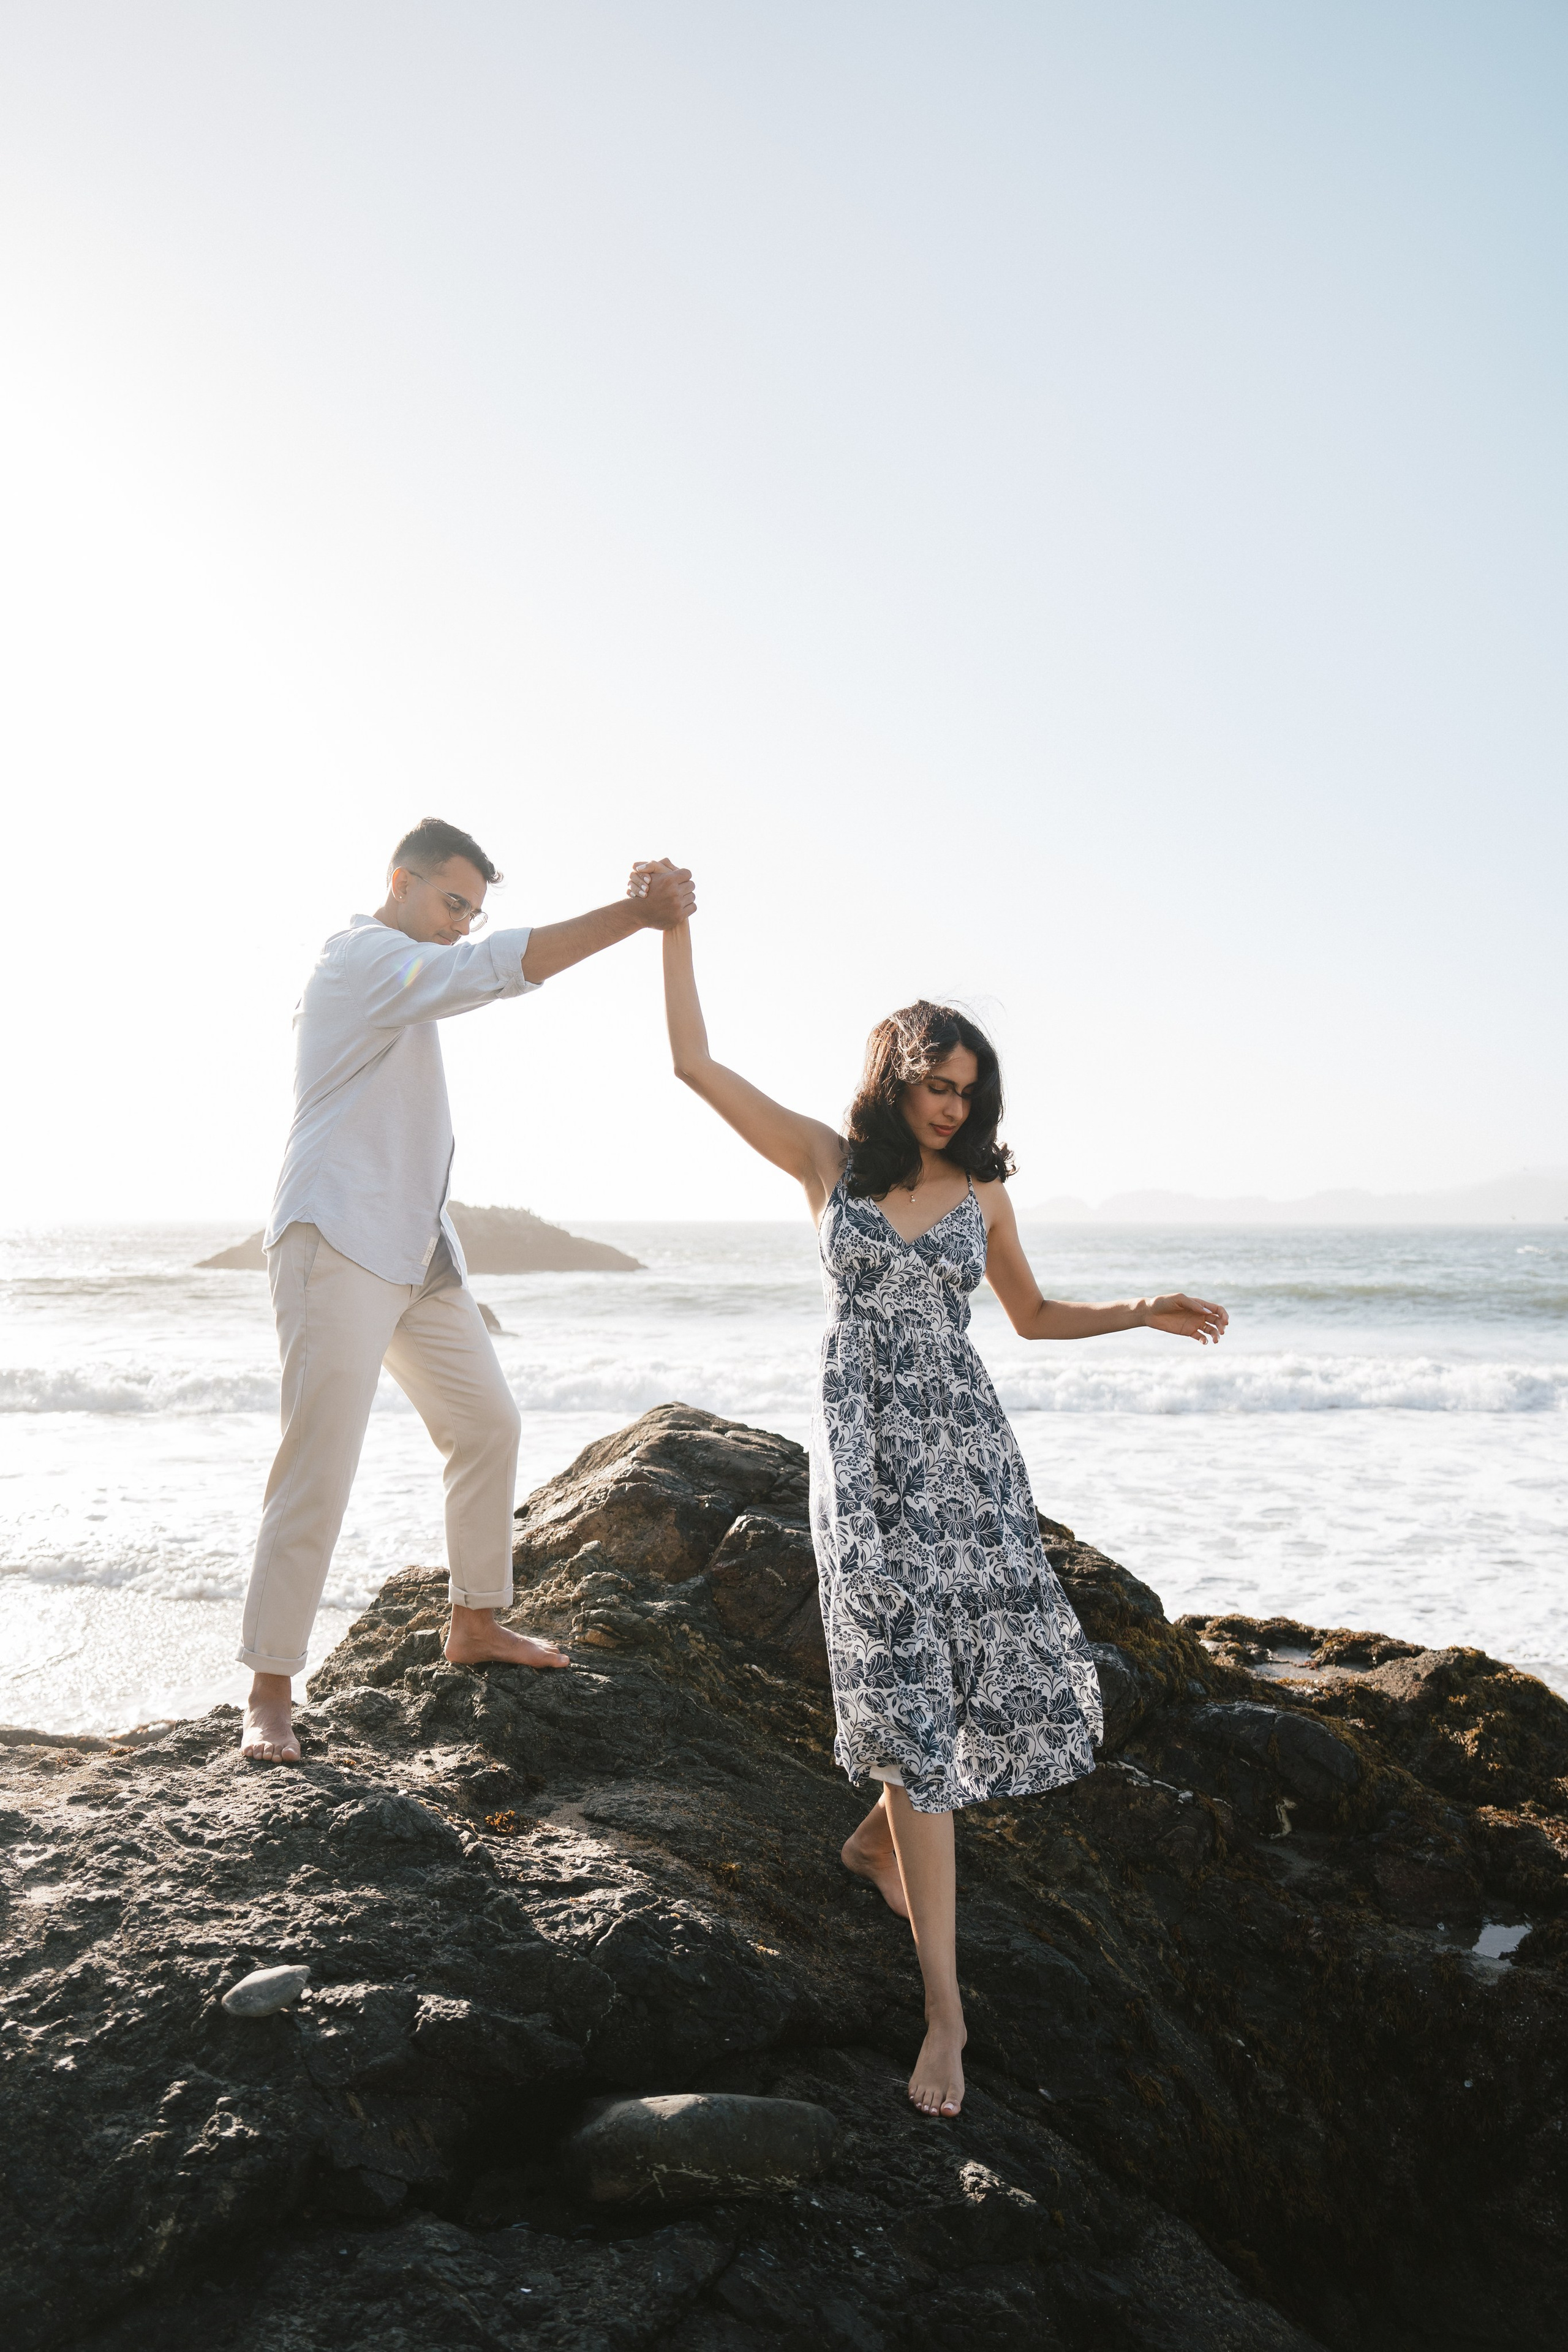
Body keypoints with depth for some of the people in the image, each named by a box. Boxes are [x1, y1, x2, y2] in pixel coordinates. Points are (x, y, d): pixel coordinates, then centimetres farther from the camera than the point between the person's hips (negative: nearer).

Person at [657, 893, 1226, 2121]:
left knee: (1024, 1676, -5)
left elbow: (1034, 1315, 21)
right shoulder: (828, 1160, 5)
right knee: (914, 1693, -9)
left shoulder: (982, 1191, 11)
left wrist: (1144, 1313, 8)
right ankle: (946, 2001, -3)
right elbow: (695, 1062, 2)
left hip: (966, 1444, 3)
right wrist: (675, 927, 1)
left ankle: (885, 1834, 27)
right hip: (866, 1449, -3)